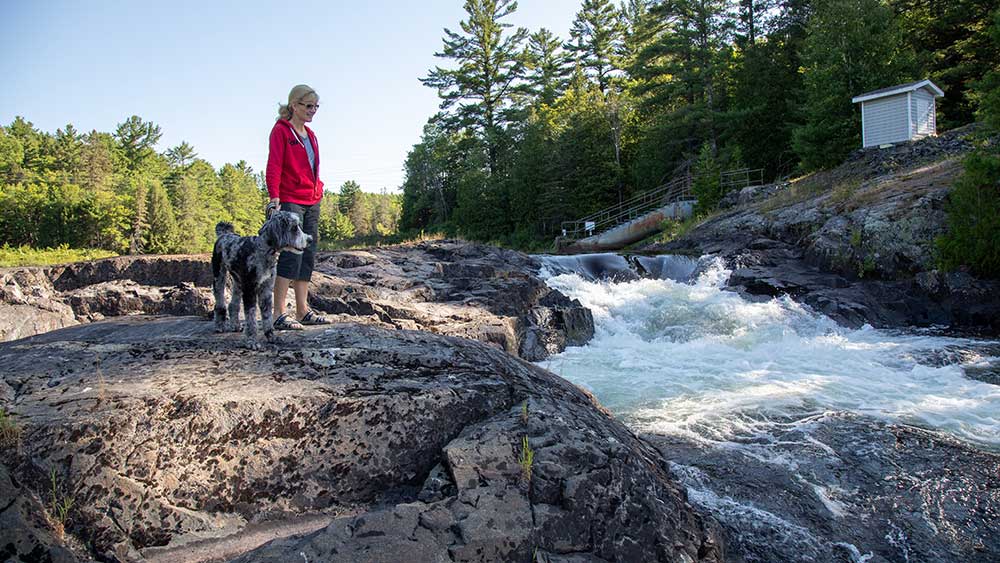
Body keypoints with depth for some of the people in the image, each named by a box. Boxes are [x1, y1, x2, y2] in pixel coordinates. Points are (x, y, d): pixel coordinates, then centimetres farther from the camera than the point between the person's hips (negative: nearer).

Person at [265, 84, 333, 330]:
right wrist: (274, 196, -23)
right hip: (290, 201, -8)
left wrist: (318, 188, 12)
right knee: (292, 253, -13)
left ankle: (303, 310, 13)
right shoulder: (281, 130, -3)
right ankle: (279, 314, -10)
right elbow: (273, 166, -12)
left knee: (308, 254, 7)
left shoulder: (310, 134, 18)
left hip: (312, 202, 8)